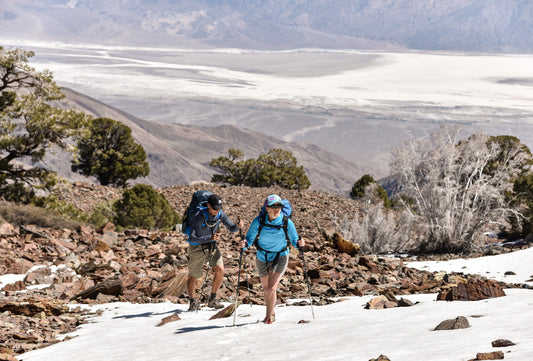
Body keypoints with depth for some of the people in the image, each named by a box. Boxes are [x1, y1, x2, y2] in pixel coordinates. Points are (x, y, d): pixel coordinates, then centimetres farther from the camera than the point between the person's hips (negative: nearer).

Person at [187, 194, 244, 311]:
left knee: (220, 270, -13)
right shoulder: (199, 217, -29)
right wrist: (210, 238, -44)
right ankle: (193, 301, 29)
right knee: (194, 278, 1)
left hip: (211, 246, 4)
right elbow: (192, 238, -33)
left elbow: (231, 228, -2)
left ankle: (212, 300, 4)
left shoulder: (220, 214, -12)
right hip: (197, 247, -4)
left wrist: (238, 226, -26)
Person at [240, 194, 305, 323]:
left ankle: (269, 316, 5)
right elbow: (250, 238, -8)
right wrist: (245, 244, -30)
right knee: (266, 289, 16)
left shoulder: (286, 222, -17)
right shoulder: (259, 221, -16)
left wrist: (299, 243, -27)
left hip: (280, 257, -2)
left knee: (272, 288, -16)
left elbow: (294, 240, -6)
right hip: (262, 258, 2)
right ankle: (272, 313, 42)